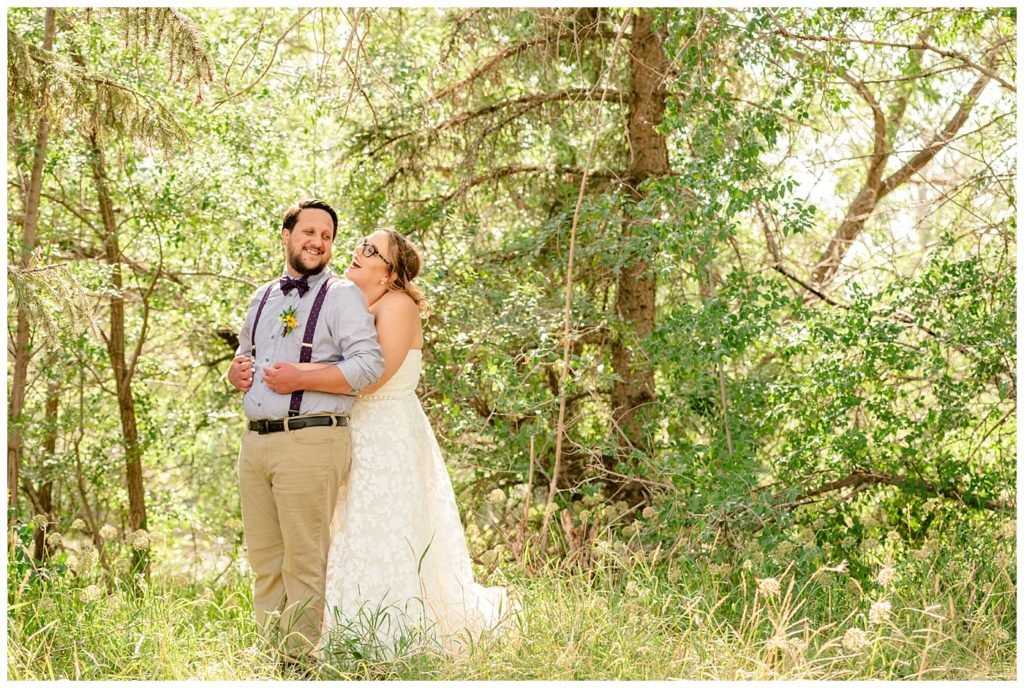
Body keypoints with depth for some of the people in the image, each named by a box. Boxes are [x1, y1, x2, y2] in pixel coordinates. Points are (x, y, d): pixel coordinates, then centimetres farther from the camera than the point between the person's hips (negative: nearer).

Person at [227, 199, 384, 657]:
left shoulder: (342, 296, -1)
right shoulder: (263, 298, 22)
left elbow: (368, 364, -13)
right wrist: (237, 371, 9)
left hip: (310, 443, -7)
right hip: (255, 442, 7)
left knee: (304, 562, -6)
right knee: (264, 561, 9)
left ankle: (300, 661, -1)